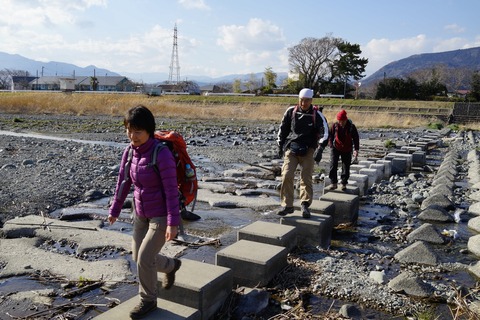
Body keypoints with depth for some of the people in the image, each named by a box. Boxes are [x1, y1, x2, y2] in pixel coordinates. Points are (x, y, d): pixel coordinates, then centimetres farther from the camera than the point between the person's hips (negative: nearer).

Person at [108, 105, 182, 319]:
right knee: (138, 257, 15)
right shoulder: (129, 152, -5)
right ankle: (171, 265, 43)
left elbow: (171, 190, -23)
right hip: (141, 213, 7)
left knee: (145, 259, -2)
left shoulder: (162, 153, -25)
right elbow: (123, 183, 7)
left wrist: (173, 223, -23)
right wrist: (114, 210, 15)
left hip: (162, 215, -7)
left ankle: (148, 300, 23)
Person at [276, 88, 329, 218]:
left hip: (308, 150, -1)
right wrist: (280, 146, 10)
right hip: (291, 148, 1)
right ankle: (287, 205, 0)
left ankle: (305, 205, 8)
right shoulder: (291, 111, 3)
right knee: (287, 175, -9)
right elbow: (283, 128, 12)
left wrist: (320, 149, -18)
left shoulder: (317, 115, -3)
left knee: (306, 177, -2)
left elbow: (324, 132, -8)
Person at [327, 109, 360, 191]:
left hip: (347, 150, 0)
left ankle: (344, 184, 17)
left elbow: (356, 138, -1)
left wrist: (356, 150, -6)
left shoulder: (351, 127, -8)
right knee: (333, 165, -10)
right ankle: (334, 183, -1)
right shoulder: (334, 126, -6)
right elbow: (330, 135, 6)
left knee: (346, 167, 4)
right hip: (336, 148, 0)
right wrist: (331, 145, -6)